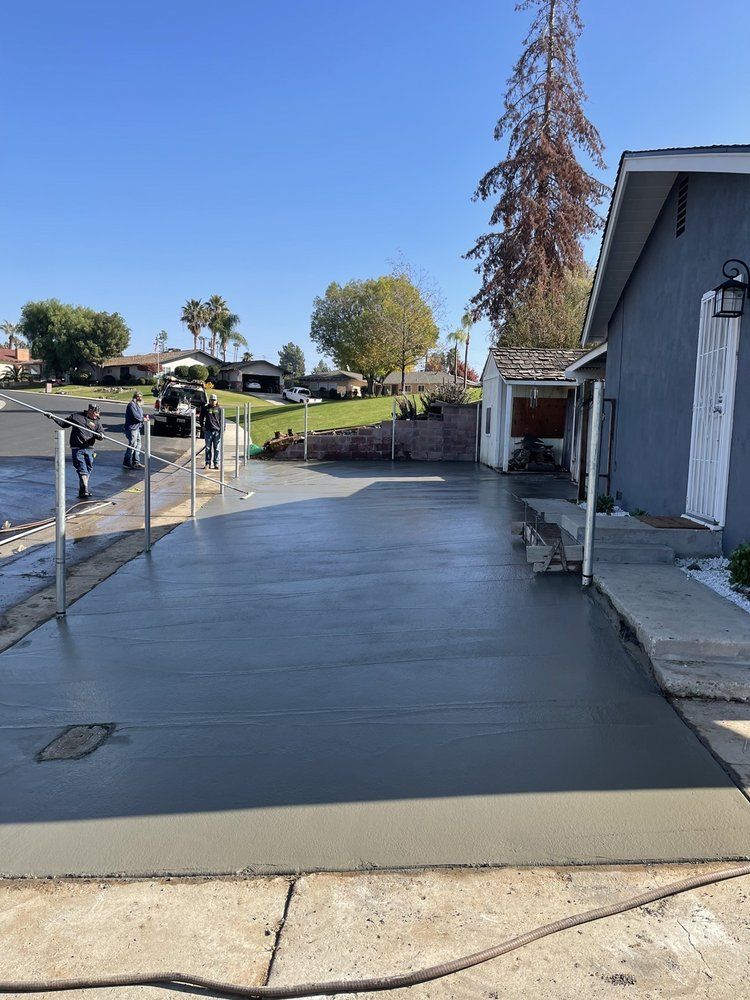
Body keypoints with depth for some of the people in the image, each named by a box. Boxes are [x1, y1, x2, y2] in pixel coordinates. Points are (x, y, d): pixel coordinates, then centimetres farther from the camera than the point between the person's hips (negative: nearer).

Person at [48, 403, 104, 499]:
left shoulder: (97, 421, 10)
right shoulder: (76, 417, 6)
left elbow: (101, 432, 5)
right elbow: (64, 424, 17)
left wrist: (100, 435, -18)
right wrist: (53, 417, 8)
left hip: (89, 448, 3)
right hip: (77, 448, -3)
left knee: (88, 469, 9)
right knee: (82, 469, -11)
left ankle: (83, 489, 24)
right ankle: (84, 491, -16)